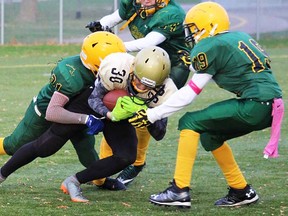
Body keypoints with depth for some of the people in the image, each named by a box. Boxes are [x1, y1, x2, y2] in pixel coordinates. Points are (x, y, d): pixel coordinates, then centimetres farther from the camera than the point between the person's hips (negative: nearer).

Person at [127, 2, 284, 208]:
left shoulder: (211, 48, -5)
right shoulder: (239, 37, 18)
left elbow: (189, 94, -4)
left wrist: (152, 114, 1)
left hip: (255, 106, -8)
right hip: (272, 104, 8)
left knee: (190, 123, -3)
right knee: (210, 135, 21)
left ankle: (180, 190, -7)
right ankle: (241, 191, 25)